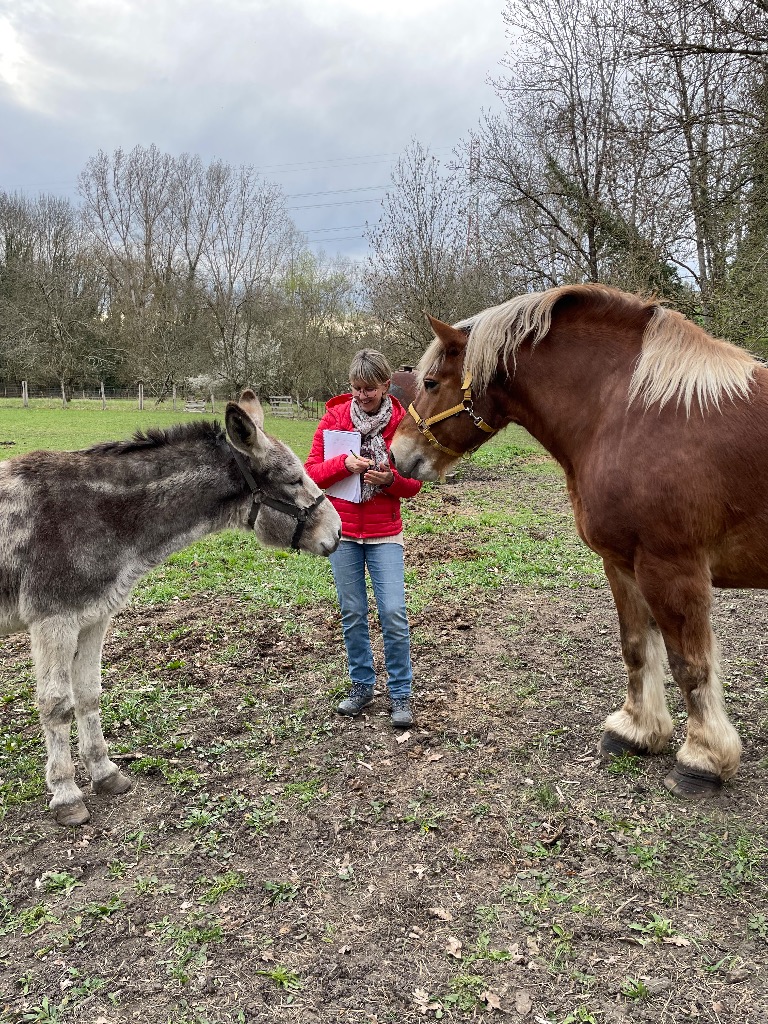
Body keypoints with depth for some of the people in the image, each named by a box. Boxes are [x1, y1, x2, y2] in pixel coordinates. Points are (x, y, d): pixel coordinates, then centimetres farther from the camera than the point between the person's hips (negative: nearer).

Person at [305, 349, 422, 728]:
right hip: (342, 531, 1)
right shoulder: (334, 417, -2)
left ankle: (400, 694, 11)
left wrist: (390, 478, -20)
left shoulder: (403, 422, -4)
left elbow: (414, 483, 1)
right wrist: (344, 463, -21)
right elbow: (311, 472, -3)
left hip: (384, 533, -1)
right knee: (352, 614, 9)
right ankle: (362, 685, 26)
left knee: (394, 613, -5)